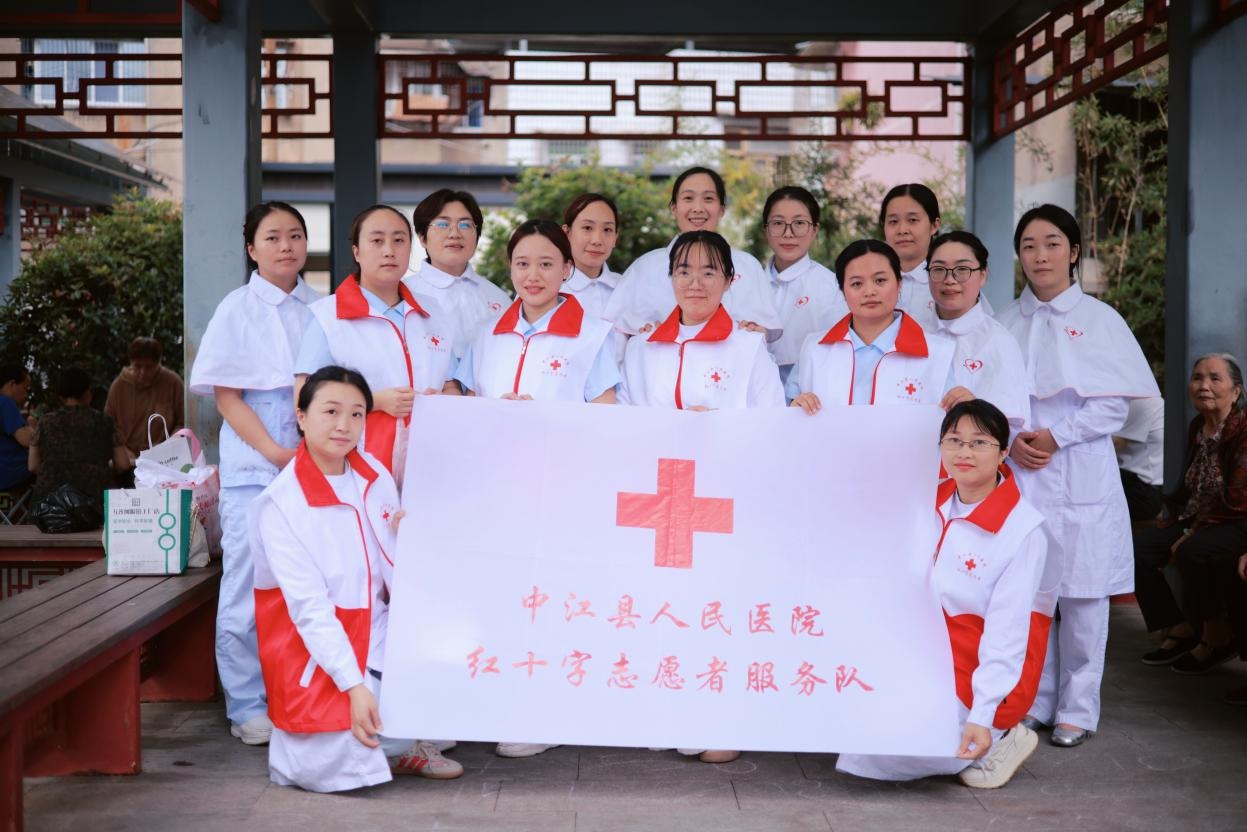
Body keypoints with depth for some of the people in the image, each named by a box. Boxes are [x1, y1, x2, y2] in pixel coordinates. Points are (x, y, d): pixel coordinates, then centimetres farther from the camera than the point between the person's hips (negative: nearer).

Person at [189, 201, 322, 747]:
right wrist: (274, 451, -14)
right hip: (254, 467, -3)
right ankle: (247, 707, 9)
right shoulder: (238, 310, 1)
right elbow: (226, 395, -3)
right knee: (249, 584, -2)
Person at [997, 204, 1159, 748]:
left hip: (1080, 475, -2)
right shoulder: (1005, 323, 9)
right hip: (1018, 475, 2)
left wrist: (1056, 436, -12)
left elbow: (1116, 402, -3)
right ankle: (1033, 702, 18)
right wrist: (1010, 440, -8)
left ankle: (1077, 709, 12)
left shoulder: (1099, 319, 2)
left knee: (1082, 594, 1)